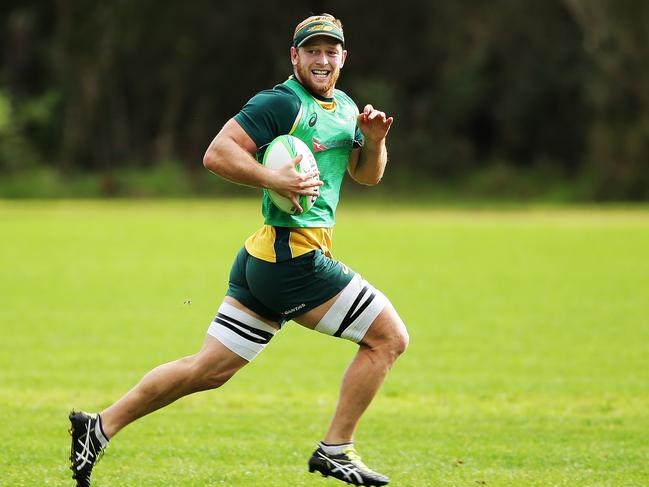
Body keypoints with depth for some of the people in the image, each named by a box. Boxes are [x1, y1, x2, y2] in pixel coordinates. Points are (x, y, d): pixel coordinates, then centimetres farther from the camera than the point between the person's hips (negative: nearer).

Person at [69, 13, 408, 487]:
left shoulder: (346, 107, 18)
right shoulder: (282, 103, -10)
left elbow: (367, 175, 22)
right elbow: (217, 153, -15)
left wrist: (373, 141, 2)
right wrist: (273, 179, -27)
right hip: (294, 255, -9)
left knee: (208, 370, 11)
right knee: (389, 337, -5)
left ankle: (101, 426, 15)